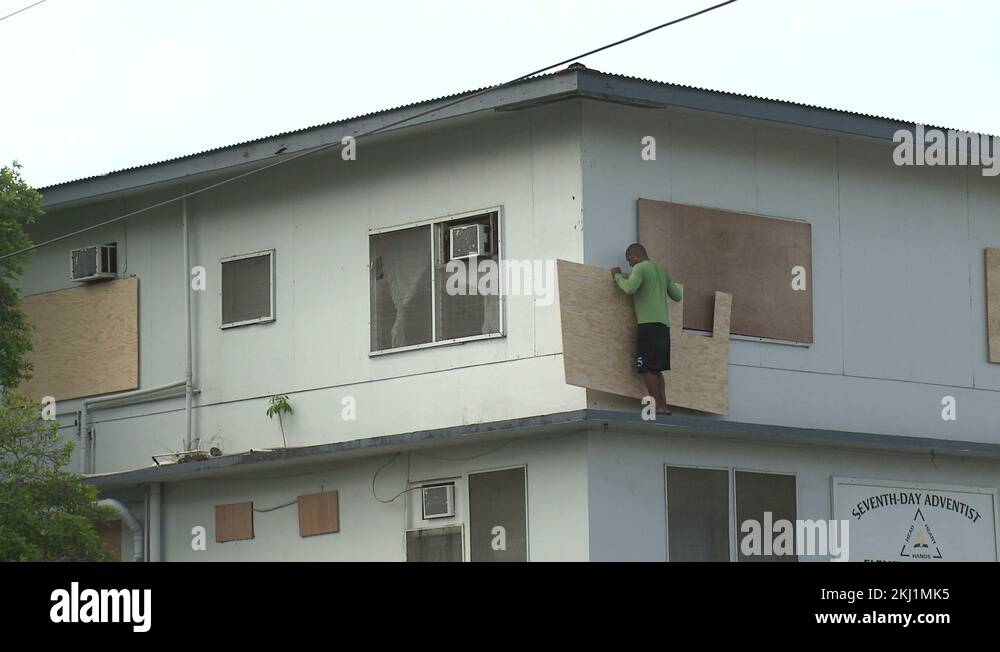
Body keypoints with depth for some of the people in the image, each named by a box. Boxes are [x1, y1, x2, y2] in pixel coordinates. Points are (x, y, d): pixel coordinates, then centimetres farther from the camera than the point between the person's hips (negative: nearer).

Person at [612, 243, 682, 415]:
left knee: (648, 368, -9)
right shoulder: (663, 271, 21)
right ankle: (664, 406, 4)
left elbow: (630, 288, -18)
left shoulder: (641, 268, -2)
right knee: (656, 370, 11)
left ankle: (658, 406, -15)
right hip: (664, 325, 8)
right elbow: (677, 296, 26)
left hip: (648, 323, -8)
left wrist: (617, 276, 1)